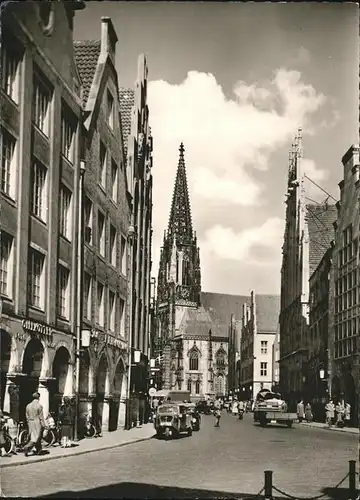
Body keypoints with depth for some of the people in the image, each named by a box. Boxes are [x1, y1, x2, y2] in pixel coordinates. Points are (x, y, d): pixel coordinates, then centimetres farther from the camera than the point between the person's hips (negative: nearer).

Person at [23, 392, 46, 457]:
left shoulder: (28, 406, 7)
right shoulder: (39, 405, -12)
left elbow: (27, 417, 12)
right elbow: (41, 417, -12)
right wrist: (43, 425, -5)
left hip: (30, 423, 7)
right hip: (37, 424, -7)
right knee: (36, 437, -5)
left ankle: (38, 450, 22)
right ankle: (27, 447, -23)